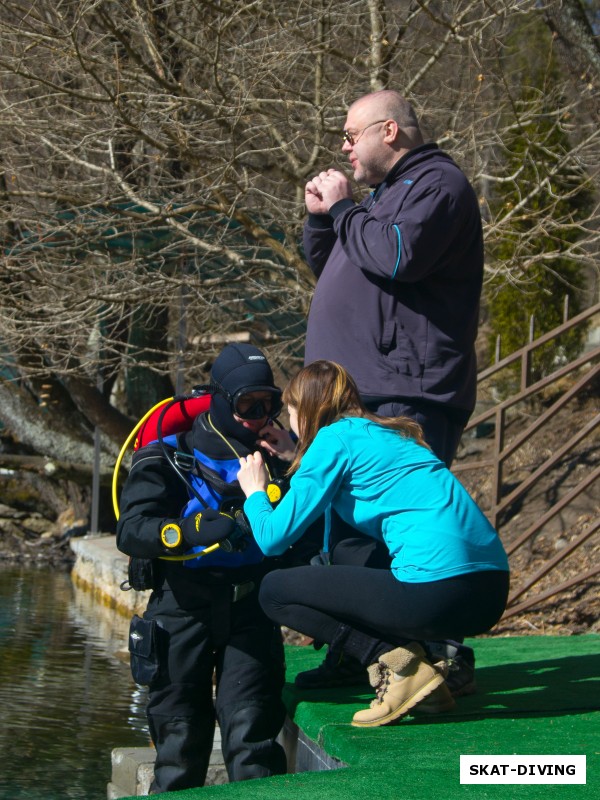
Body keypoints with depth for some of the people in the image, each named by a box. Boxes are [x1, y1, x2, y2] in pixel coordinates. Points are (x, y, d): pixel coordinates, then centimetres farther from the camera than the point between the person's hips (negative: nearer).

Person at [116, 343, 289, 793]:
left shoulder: (273, 458, 16)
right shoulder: (168, 460, 3)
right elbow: (131, 532, -11)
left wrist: (284, 468, 0)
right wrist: (193, 529, -27)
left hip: (251, 609, 2)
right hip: (185, 608, -2)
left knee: (252, 738, -8)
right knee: (181, 739, 2)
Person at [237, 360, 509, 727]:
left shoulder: (335, 438, 1)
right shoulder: (388, 434, 24)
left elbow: (274, 539, 0)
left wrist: (255, 493, 20)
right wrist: (293, 466, 40)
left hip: (440, 592, -8)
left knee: (275, 590, 6)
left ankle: (398, 663, -6)